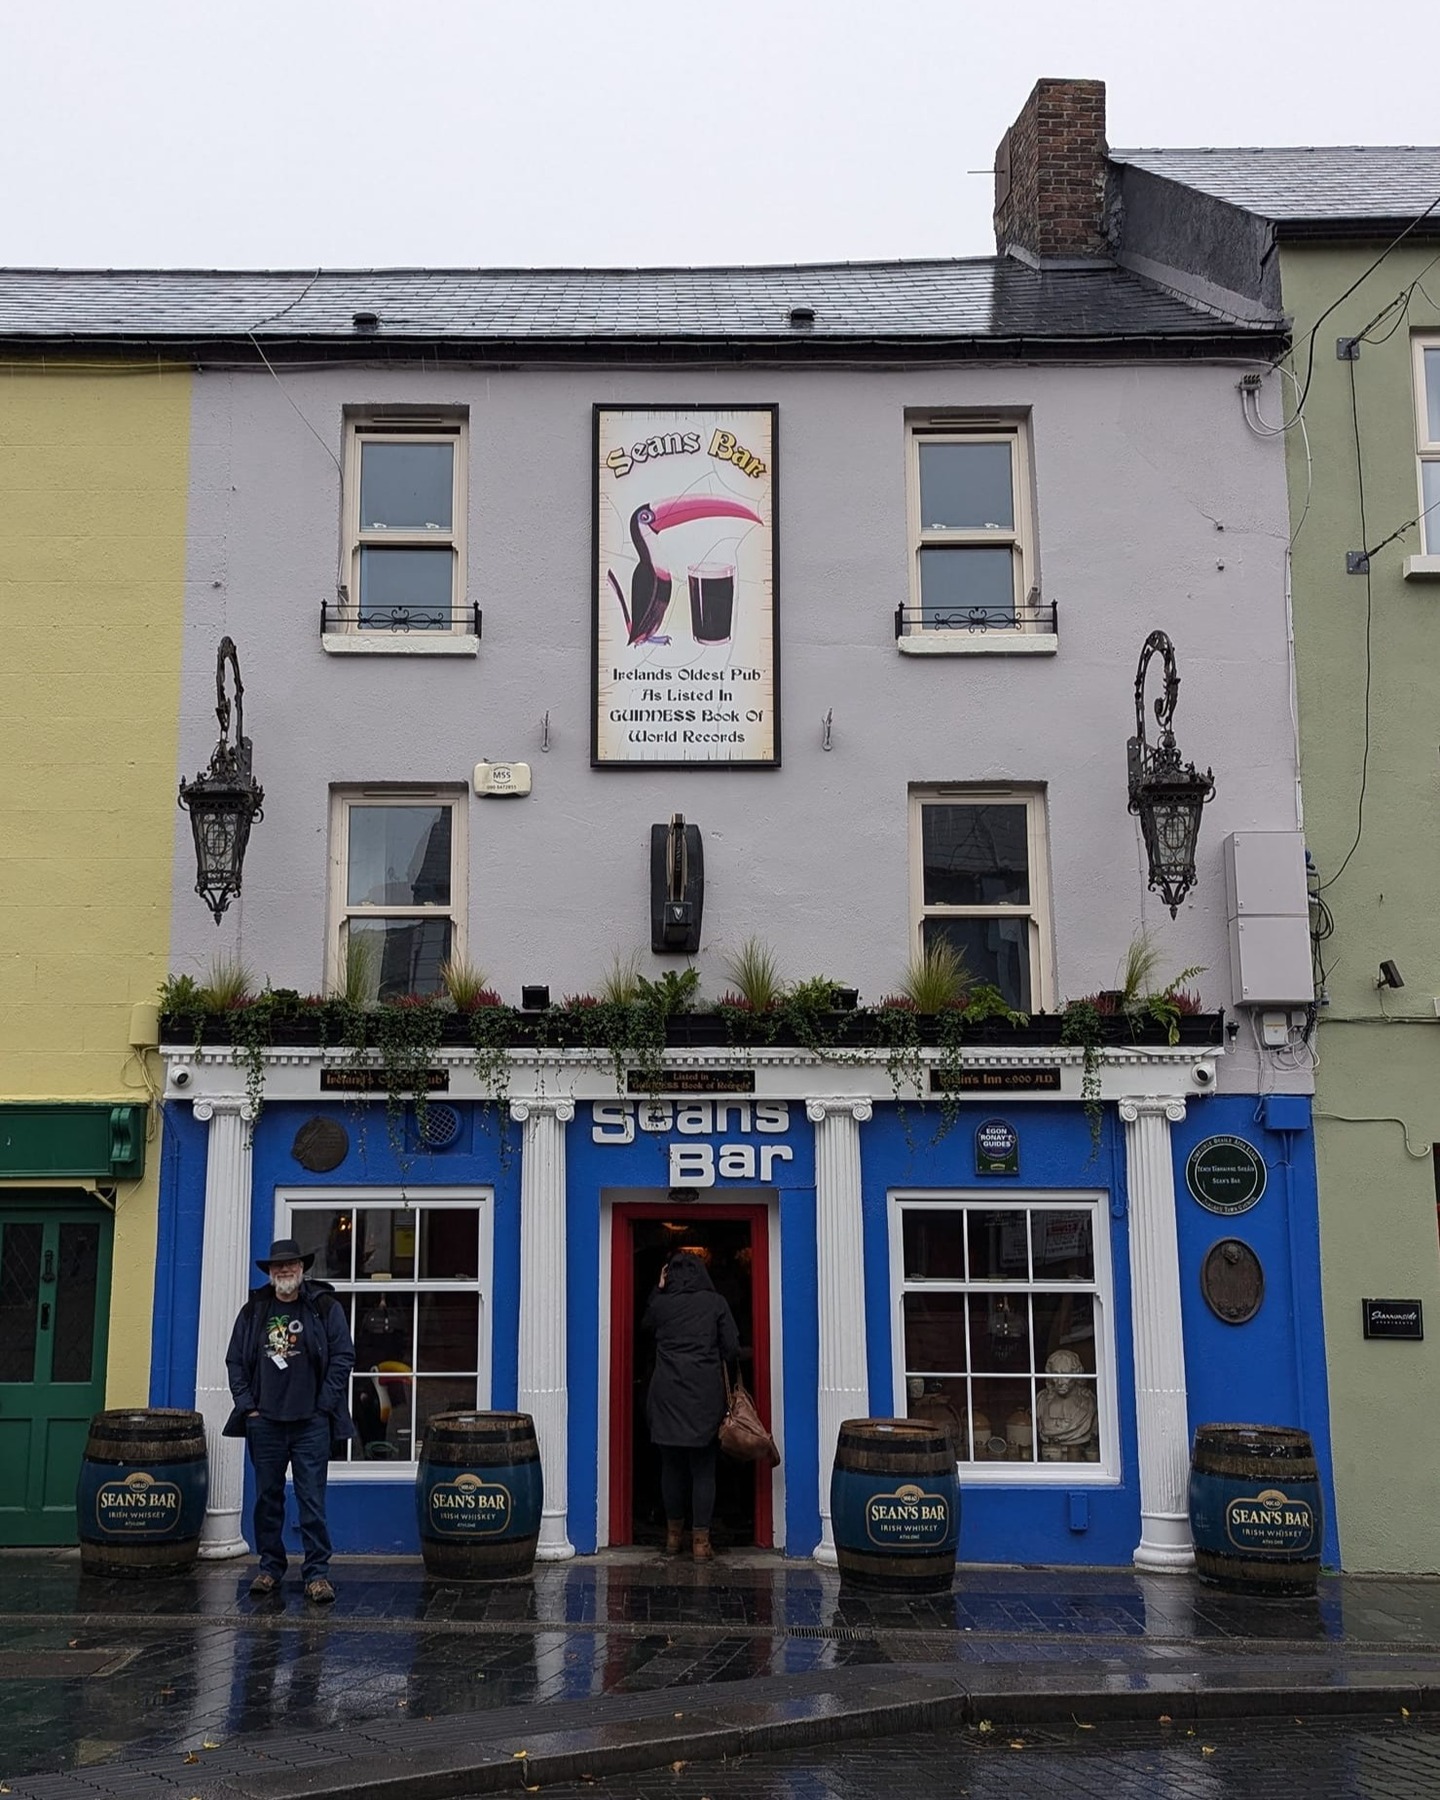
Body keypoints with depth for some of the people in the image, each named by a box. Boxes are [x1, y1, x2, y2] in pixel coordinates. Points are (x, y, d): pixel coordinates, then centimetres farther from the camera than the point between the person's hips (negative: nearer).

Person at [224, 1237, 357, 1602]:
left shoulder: (325, 1307, 2)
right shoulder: (253, 1311, 10)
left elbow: (343, 1357, 0)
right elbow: (235, 1360, 12)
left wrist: (323, 1405, -5)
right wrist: (247, 1405, 3)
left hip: (310, 1421, -3)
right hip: (264, 1421, 3)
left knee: (312, 1500, -2)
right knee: (268, 1498, 9)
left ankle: (317, 1572, 3)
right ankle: (270, 1567, 20)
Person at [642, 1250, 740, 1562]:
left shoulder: (661, 1303, 3)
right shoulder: (715, 1303, -1)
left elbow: (645, 1325, 25)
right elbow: (732, 1349, -3)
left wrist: (658, 1289, 24)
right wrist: (733, 1384, 11)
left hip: (667, 1394, 2)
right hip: (705, 1394, -2)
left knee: (671, 1466, 11)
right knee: (703, 1468, 2)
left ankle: (673, 1535, 19)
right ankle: (700, 1540, 1)